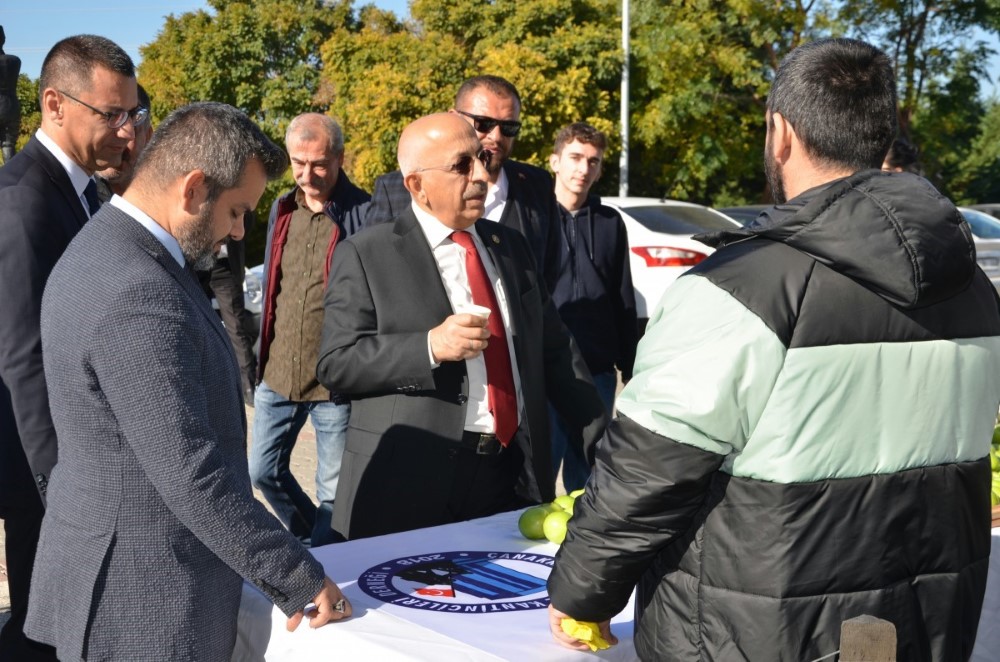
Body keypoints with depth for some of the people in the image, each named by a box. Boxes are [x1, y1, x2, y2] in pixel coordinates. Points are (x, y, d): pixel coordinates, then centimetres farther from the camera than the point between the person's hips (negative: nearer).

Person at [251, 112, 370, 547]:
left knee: (333, 491, 5)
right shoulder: (282, 210, 9)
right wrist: (262, 355, 17)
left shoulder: (364, 214, -11)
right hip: (277, 373, 7)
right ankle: (308, 539, 40)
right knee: (264, 470, 17)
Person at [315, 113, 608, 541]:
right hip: (411, 488, -4)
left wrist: (603, 445, 8)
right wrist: (431, 346, -21)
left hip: (515, 480, 5)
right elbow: (335, 364, -8)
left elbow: (555, 351, 15)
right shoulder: (365, 256, -3)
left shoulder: (511, 246, 12)